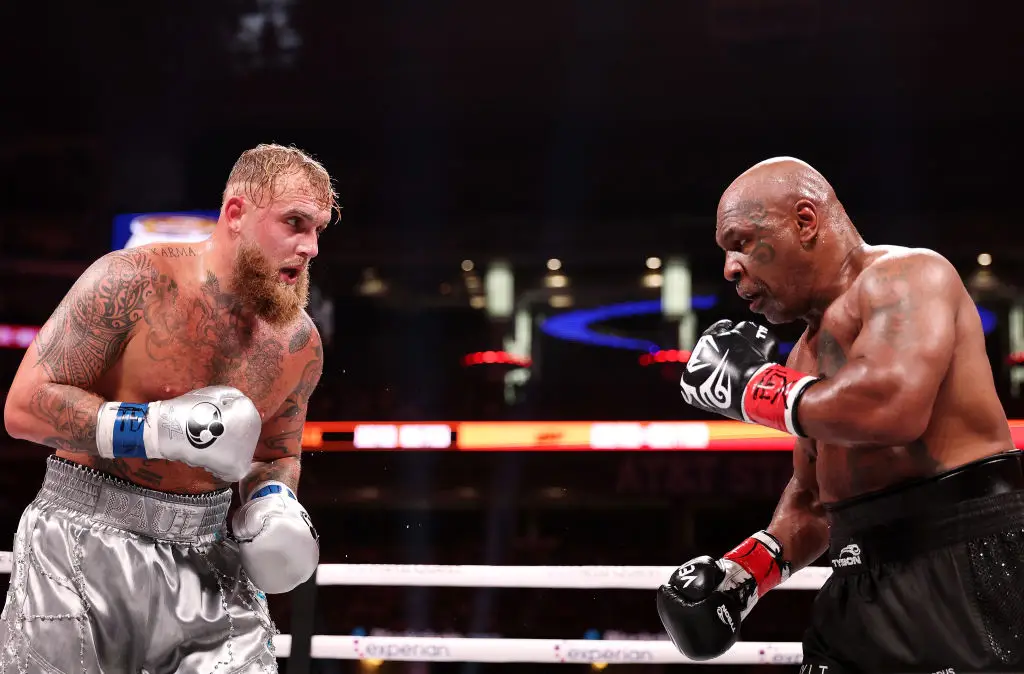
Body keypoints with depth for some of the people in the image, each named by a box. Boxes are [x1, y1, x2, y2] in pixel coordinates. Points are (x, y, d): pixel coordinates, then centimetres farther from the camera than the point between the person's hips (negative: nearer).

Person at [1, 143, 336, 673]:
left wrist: (273, 500, -4)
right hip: (84, 539, -3)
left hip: (204, 555, 4)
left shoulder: (300, 344, 2)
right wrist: (161, 428, -22)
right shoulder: (131, 282, -13)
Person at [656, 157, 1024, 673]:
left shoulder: (906, 275, -9)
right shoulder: (808, 352, 18)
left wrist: (748, 383, -16)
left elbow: (893, 406, -29)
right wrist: (748, 568, 9)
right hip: (864, 586, 8)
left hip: (963, 573, -8)